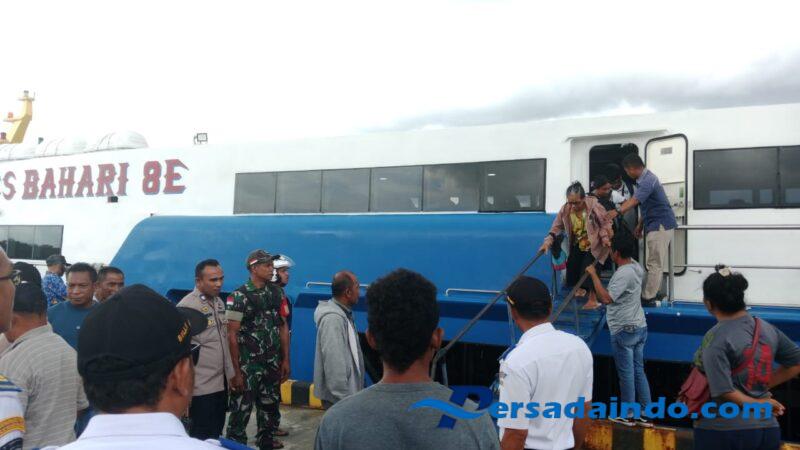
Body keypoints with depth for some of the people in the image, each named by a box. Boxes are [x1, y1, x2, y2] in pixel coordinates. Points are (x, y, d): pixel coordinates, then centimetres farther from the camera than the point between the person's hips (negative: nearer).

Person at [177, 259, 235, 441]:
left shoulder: (219, 302, 8)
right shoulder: (187, 306, -16)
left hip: (222, 382, 7)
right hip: (202, 386, -7)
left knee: (216, 433, 17)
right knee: (203, 437, 5)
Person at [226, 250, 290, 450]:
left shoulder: (276, 293, 4)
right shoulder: (239, 296, -12)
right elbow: (232, 335, -13)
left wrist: (285, 360, 7)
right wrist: (236, 371, -14)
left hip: (273, 363, 5)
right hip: (248, 364, -5)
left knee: (270, 404, 16)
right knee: (242, 408, 1)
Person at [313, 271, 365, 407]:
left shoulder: (343, 314, 9)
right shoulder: (333, 318, -23)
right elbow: (334, 363, -26)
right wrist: (343, 398, -24)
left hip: (346, 391, 10)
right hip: (338, 395, -10)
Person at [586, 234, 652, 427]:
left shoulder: (623, 274, -22)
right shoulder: (636, 267, 5)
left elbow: (606, 298, -28)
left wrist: (594, 275, -21)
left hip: (624, 331, -9)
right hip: (639, 327, 9)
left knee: (626, 374, 2)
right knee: (639, 371, 13)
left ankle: (628, 415, 12)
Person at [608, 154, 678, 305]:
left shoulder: (647, 180, -20)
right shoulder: (645, 178, 14)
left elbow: (634, 200, -35)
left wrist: (618, 212, -46)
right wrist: (640, 225, 19)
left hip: (660, 225, -11)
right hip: (658, 225, 11)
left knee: (654, 263, -6)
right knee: (655, 262, 16)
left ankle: (648, 298, -2)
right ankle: (654, 292, 25)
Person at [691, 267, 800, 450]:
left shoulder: (716, 338, -18)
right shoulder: (767, 329, 2)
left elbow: (723, 391, -23)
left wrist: (757, 404, -8)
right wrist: (764, 387, 10)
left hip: (723, 432, -6)